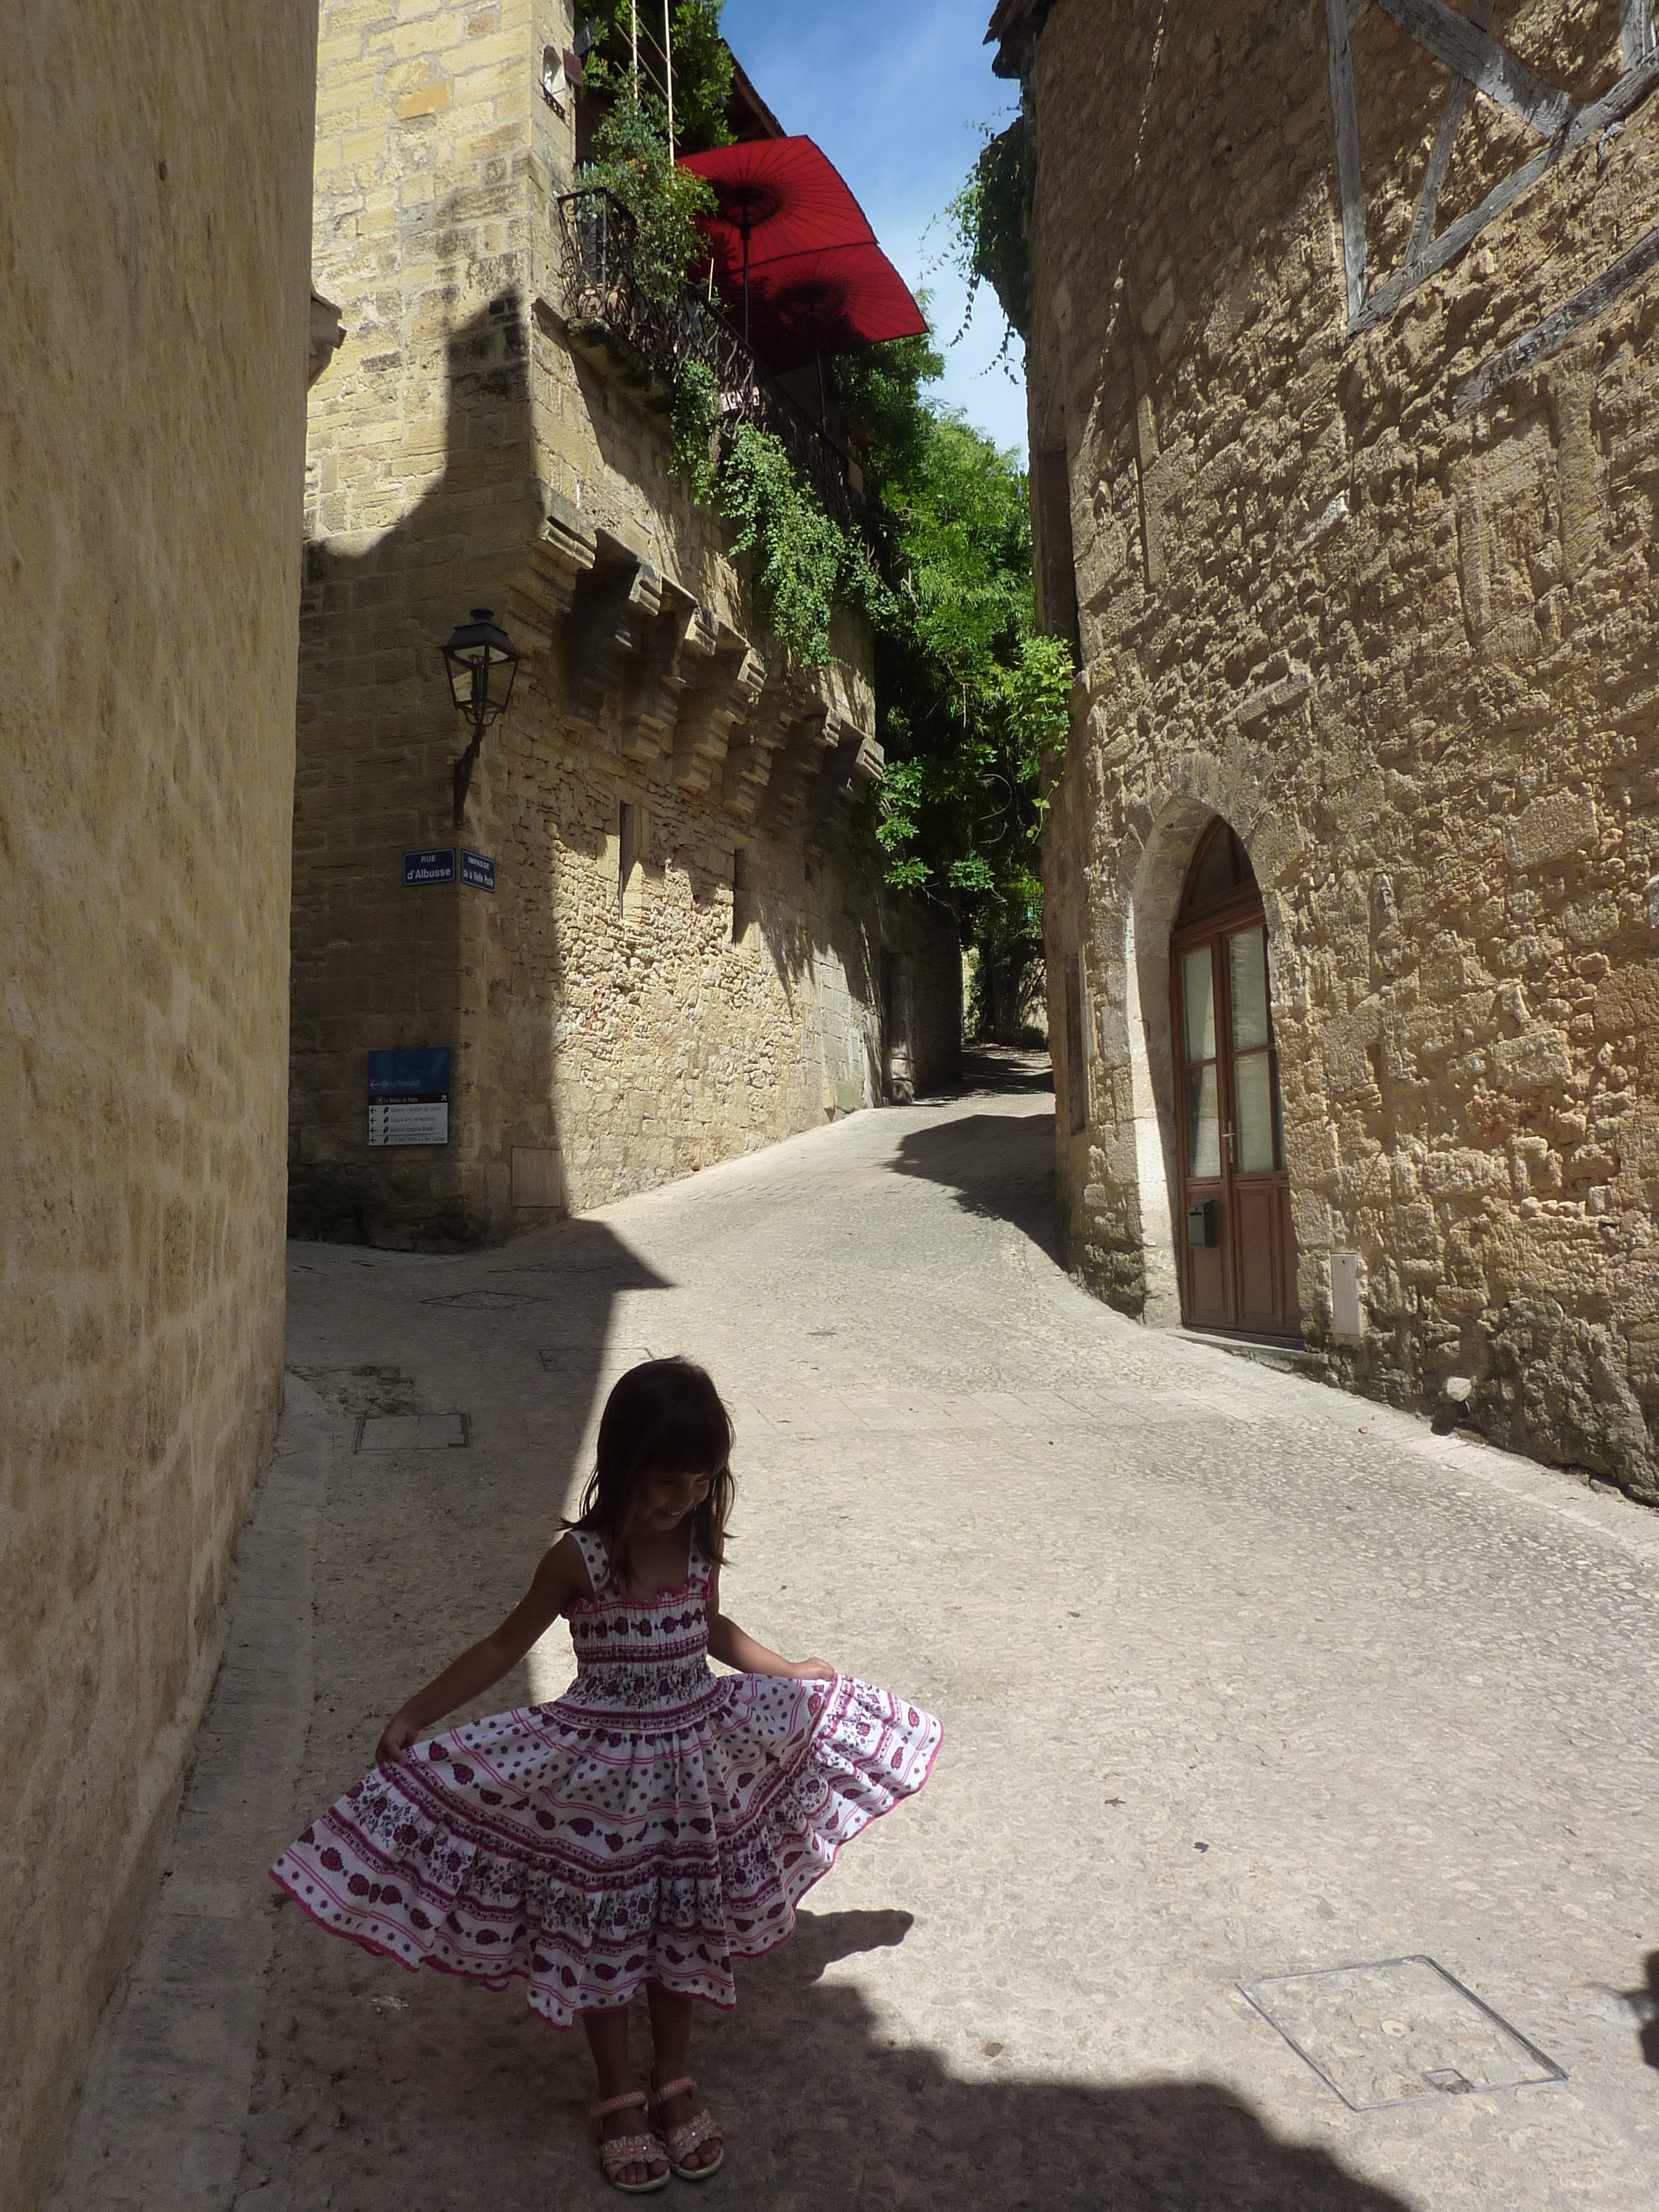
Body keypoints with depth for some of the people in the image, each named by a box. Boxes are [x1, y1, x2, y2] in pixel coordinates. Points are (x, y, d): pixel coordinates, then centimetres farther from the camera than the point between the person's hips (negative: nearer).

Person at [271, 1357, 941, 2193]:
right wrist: (414, 1716, -10)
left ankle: (674, 2082, 38)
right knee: (602, 1927, 11)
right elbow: (506, 1645, -9)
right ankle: (619, 2095, 33)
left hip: (694, 1755, 4)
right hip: (600, 1766, -4)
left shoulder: (700, 1543, -6)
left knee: (686, 1924, 17)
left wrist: (791, 1672, 21)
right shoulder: (580, 1558, -20)